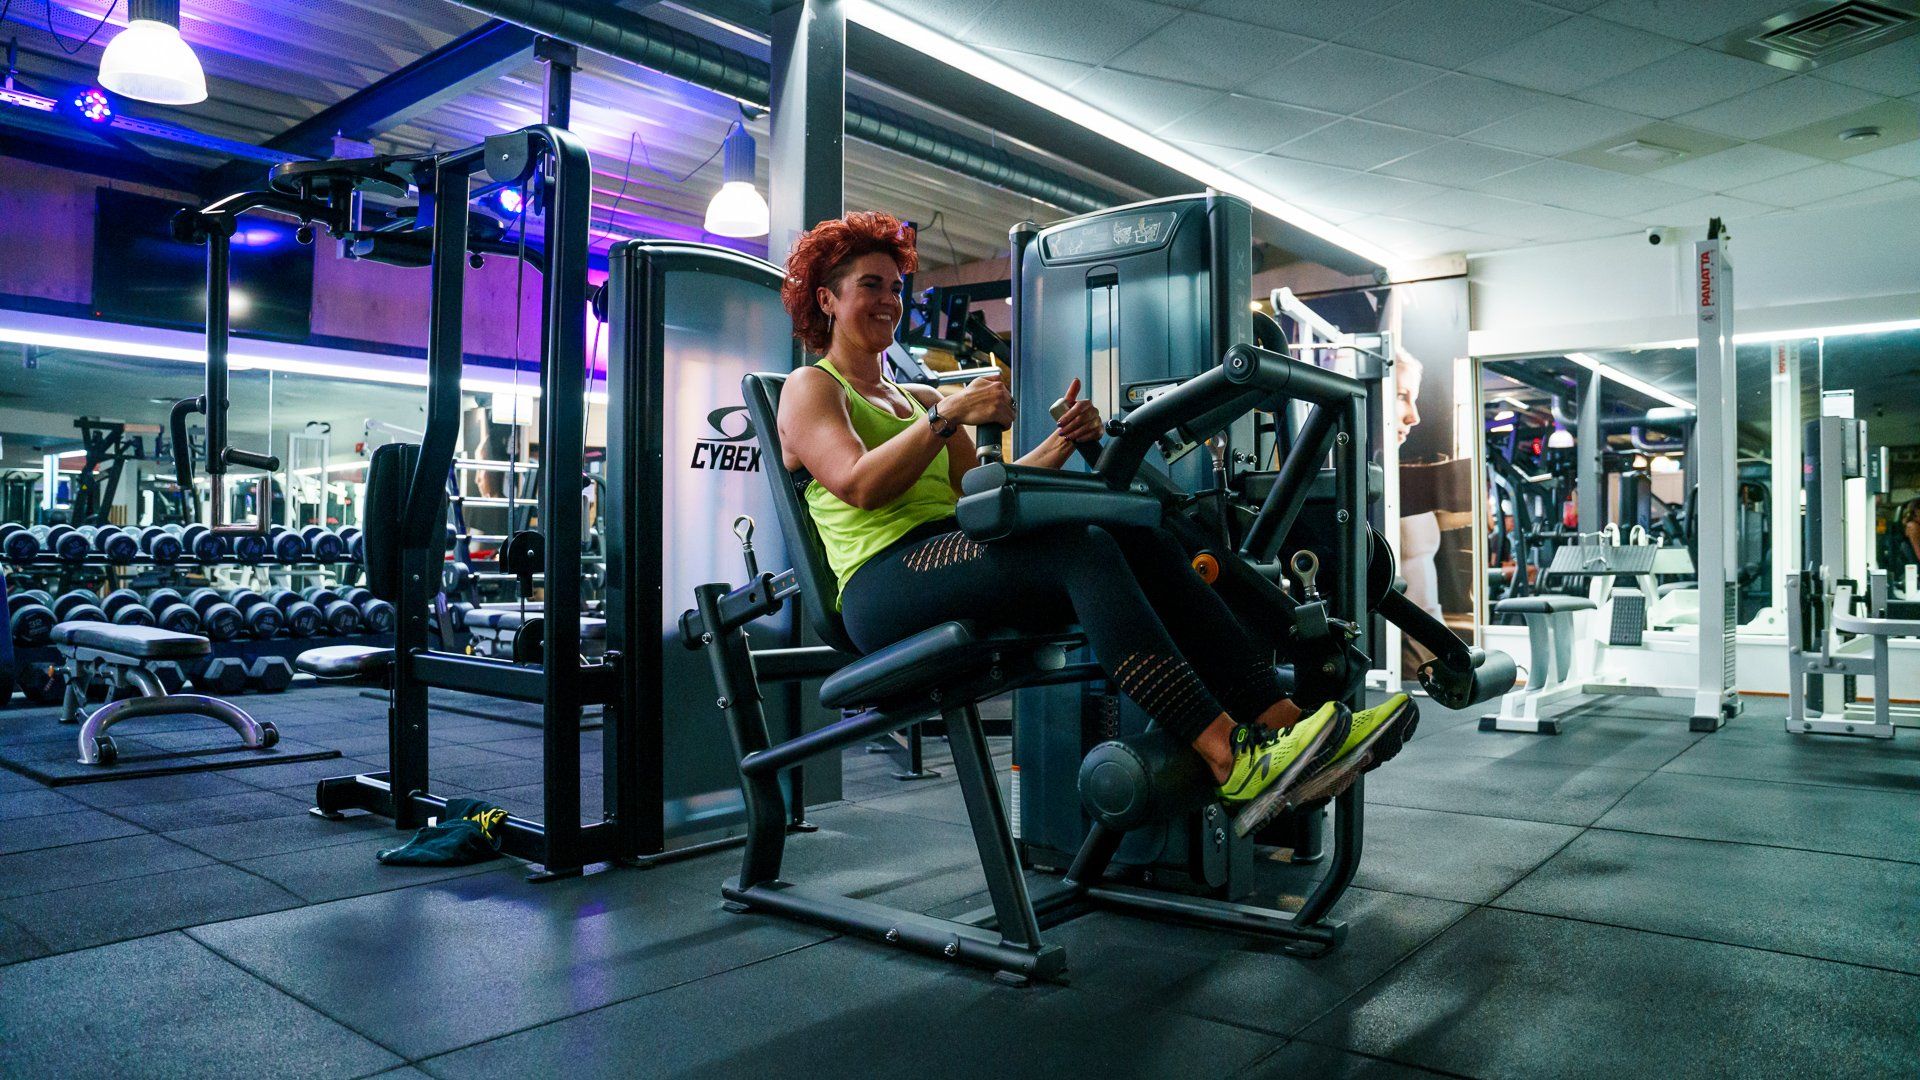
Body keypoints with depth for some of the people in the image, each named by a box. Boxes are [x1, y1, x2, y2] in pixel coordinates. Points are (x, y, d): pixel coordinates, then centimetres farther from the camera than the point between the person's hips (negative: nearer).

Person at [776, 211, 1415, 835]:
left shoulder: (916, 399, 31)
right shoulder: (809, 389, 11)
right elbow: (858, 485, -10)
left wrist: (1061, 443, 6)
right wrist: (948, 415, -15)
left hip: (958, 554, 7)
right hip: (885, 581, -7)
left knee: (1140, 542, -18)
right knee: (1082, 552, -32)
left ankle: (1282, 723, -29)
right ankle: (1233, 764, -41)